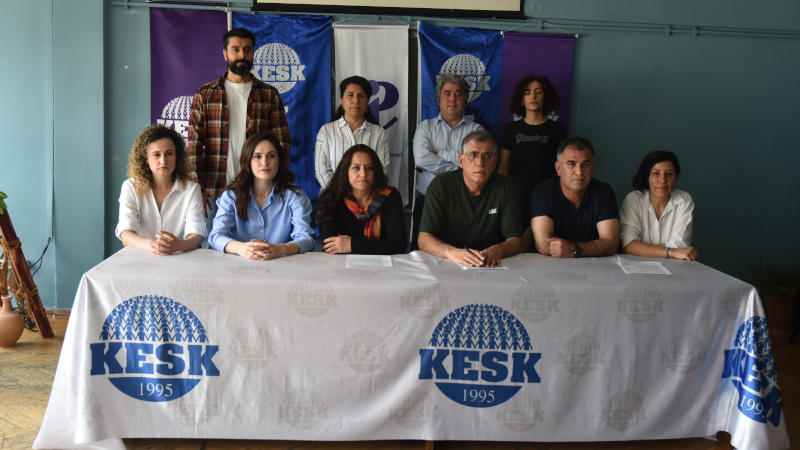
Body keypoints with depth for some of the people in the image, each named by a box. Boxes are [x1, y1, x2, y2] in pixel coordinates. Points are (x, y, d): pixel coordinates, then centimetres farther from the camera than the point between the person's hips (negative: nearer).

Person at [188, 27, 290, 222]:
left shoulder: (269, 95, 10)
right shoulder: (205, 94, 9)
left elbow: (282, 142, 6)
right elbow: (194, 144, 4)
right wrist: (197, 189, -6)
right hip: (214, 191, 0)